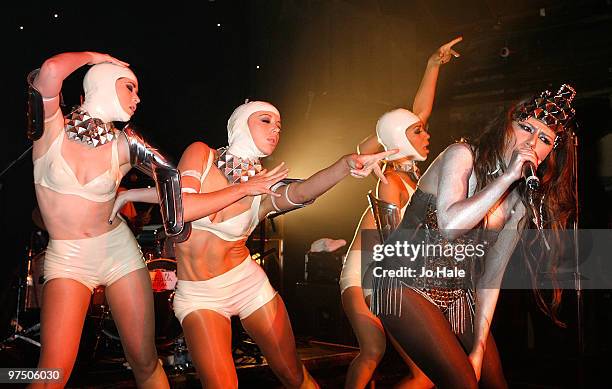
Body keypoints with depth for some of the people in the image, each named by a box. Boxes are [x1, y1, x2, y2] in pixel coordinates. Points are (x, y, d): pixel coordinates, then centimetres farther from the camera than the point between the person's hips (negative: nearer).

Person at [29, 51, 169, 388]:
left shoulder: (123, 147, 1)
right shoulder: (52, 126, -5)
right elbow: (51, 70, -24)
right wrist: (92, 57, -8)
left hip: (119, 250, 3)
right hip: (66, 259, -2)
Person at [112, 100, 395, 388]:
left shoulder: (265, 188, -5)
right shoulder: (201, 154, -7)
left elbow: (302, 192, -28)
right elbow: (179, 210, -21)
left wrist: (347, 164, -48)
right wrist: (243, 189, -16)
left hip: (249, 285, 2)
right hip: (198, 296, -2)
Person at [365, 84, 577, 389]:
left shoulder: (521, 204, 5)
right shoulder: (462, 155, -12)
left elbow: (491, 277, 4)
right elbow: (450, 224, -28)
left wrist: (478, 350, -2)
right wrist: (508, 176, -25)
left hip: (458, 295, 7)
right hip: (406, 283, -7)